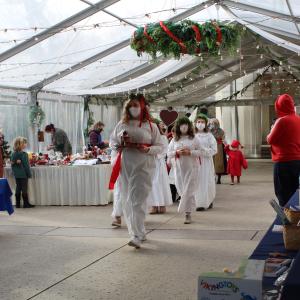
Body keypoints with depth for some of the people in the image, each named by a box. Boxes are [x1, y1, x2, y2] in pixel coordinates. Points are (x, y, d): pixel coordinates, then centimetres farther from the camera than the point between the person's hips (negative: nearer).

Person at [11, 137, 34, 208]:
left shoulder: (13, 154, 2)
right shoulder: (24, 154, -16)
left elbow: (12, 164, 8)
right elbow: (26, 165, -15)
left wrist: (14, 172, 16)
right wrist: (29, 174, -7)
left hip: (16, 175, 6)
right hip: (23, 174, -6)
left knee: (18, 188, 12)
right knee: (24, 189, 1)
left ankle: (17, 204, 16)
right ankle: (26, 204, 7)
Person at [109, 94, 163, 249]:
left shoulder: (151, 126, 3)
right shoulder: (122, 125, 11)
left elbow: (160, 146, 3)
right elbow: (112, 141, 16)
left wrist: (148, 149, -17)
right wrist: (120, 144, -6)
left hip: (143, 166, -4)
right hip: (125, 166, 4)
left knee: (138, 200, -11)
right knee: (127, 200, 6)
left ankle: (137, 236, -14)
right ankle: (139, 231, 20)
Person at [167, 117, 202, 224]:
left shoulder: (194, 139, 2)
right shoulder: (174, 140, 8)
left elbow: (200, 152, -2)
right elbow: (169, 153, 7)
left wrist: (189, 152, -15)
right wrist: (177, 152, -11)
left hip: (191, 168, -3)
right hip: (179, 169, 3)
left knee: (189, 190, -6)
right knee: (181, 190, 4)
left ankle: (188, 214, -3)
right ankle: (188, 208, 24)